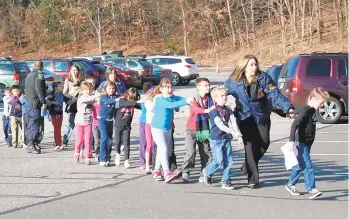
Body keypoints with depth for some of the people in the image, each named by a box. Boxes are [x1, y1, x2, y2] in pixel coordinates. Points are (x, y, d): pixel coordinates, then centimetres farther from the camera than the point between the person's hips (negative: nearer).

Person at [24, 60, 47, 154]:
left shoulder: (29, 75, 19)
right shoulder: (39, 74, -9)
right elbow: (39, 89, -18)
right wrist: (44, 102, -17)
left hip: (28, 102, 9)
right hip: (35, 103, -9)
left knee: (30, 124, 12)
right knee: (35, 124, -9)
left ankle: (30, 144, 16)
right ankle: (31, 144, -15)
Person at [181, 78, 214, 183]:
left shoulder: (210, 99, 2)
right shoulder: (194, 99, -11)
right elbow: (196, 108, -32)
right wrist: (206, 110, -48)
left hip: (205, 129, 4)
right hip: (192, 129, -4)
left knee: (205, 152, 5)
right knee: (191, 151, -9)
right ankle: (185, 172, 4)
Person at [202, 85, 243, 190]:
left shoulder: (229, 110, 9)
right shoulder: (214, 111, -10)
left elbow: (233, 122, 0)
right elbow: (220, 125, -20)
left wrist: (238, 134, -15)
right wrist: (233, 132, -28)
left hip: (227, 139, 6)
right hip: (216, 139, -6)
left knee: (228, 161, 2)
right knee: (219, 161, -8)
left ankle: (226, 181, 11)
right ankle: (207, 172, 19)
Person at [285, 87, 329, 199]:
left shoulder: (312, 111, 10)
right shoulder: (305, 111, -19)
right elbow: (294, 125, -27)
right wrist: (292, 140, -34)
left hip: (307, 143, 9)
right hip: (302, 143, -9)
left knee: (300, 164, 16)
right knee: (307, 166, -11)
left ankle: (290, 184, 27)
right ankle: (311, 189, -12)